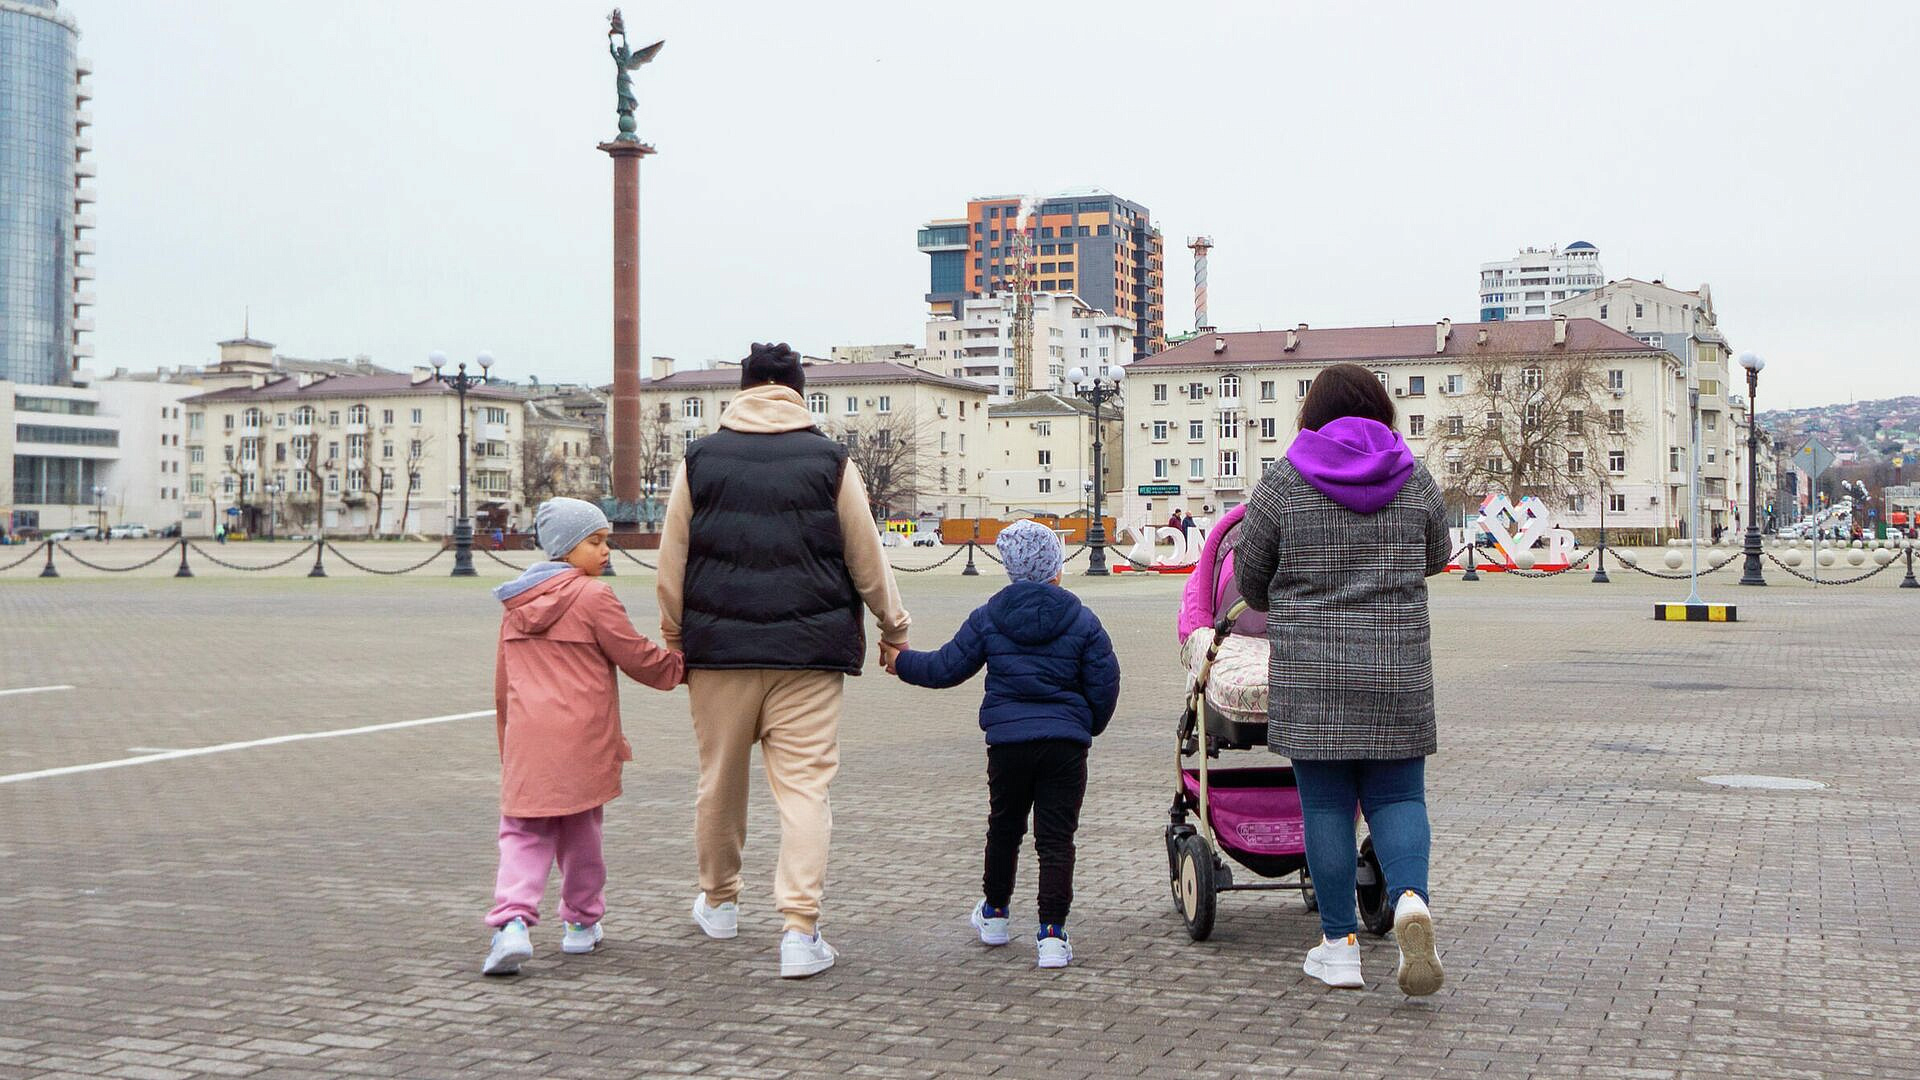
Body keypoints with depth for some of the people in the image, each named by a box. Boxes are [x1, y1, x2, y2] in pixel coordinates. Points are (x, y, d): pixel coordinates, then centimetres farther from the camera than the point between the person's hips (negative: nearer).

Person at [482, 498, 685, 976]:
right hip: (581, 738, -4)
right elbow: (637, 658, -2)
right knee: (579, 832, 12)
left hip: (527, 739, 4)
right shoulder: (593, 597, -7)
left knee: (524, 834, 3)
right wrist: (682, 666, 15)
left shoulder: (516, 604, 13)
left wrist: (507, 742, 26)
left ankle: (512, 922, -17)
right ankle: (581, 923, 25)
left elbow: (502, 684, 19)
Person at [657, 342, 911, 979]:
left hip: (719, 646, 2)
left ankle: (718, 902, 33)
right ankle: (800, 930, -9)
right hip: (808, 651, -2)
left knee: (720, 780, 16)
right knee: (804, 785, -2)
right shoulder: (830, 460, 1)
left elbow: (672, 563, 6)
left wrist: (672, 639, 17)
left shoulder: (699, 460, 4)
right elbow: (867, 558, 5)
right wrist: (894, 629, 18)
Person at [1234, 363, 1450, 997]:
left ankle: (1340, 944, 9)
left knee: (1325, 804, 6)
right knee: (1397, 794, 10)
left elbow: (1250, 575, 7)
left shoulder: (1283, 482, -3)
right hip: (1398, 672, 2)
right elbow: (1435, 559, 19)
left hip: (1310, 672, -1)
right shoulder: (1414, 479, 3)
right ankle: (1410, 899, -16)